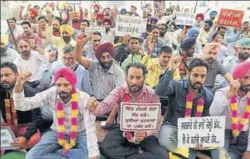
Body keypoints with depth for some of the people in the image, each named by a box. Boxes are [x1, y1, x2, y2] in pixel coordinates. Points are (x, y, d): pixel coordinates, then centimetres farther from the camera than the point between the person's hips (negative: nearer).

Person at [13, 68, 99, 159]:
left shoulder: (84, 98, -26)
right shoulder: (51, 94, -19)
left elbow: (90, 128, -31)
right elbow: (22, 106, -19)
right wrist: (18, 87, -38)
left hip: (80, 134, -1)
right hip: (57, 133, 2)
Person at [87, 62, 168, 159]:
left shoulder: (152, 94, -12)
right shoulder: (119, 91, -11)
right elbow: (105, 105, -26)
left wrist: (146, 133, -34)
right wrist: (95, 108, -52)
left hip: (144, 132, 0)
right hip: (123, 130, 0)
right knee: (104, 148, -27)